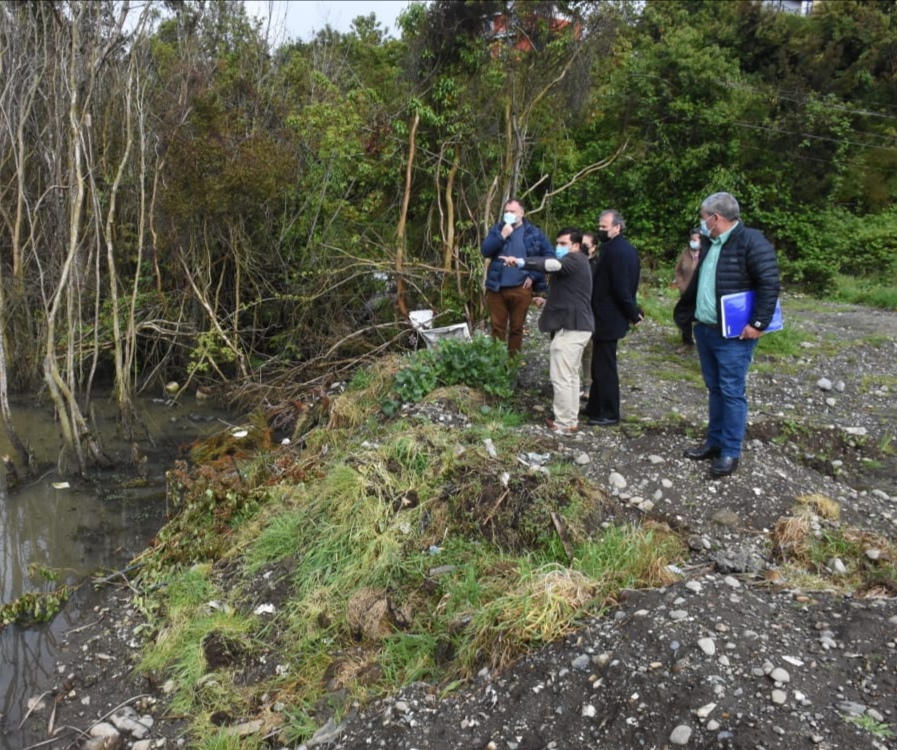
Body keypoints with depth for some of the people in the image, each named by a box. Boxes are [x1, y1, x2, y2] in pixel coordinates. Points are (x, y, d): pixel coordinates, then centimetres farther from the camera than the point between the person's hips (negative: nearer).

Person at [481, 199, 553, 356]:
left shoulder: (533, 232, 3)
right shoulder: (497, 229, 8)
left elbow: (549, 254, -1)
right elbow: (485, 251, -5)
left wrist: (534, 275, -8)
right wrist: (502, 236, -15)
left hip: (521, 288, -1)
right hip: (496, 287, 1)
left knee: (516, 328, 8)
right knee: (497, 328, 6)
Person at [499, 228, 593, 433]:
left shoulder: (576, 260, -12)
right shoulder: (573, 264, 21)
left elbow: (552, 264, -33)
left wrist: (521, 262, -46)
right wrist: (550, 302, 20)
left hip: (570, 326, -11)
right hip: (577, 325, 11)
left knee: (560, 377, -7)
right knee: (570, 375, 15)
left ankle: (564, 423, -1)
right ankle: (571, 420, 22)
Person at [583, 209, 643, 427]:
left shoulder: (615, 251, -20)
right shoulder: (621, 248, 13)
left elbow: (621, 288, -23)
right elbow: (624, 286, 14)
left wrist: (633, 314, -13)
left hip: (607, 317, -10)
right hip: (609, 315, 10)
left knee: (605, 366, 0)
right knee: (600, 364, 17)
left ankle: (609, 414, 10)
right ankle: (596, 406, 28)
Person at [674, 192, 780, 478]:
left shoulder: (751, 241, -14)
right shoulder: (709, 243, 13)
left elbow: (770, 284, -18)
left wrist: (758, 324, -20)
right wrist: (685, 313, 17)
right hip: (704, 330, 8)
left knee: (732, 392, -2)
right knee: (714, 389, 15)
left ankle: (731, 452, 6)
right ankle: (715, 442, 26)